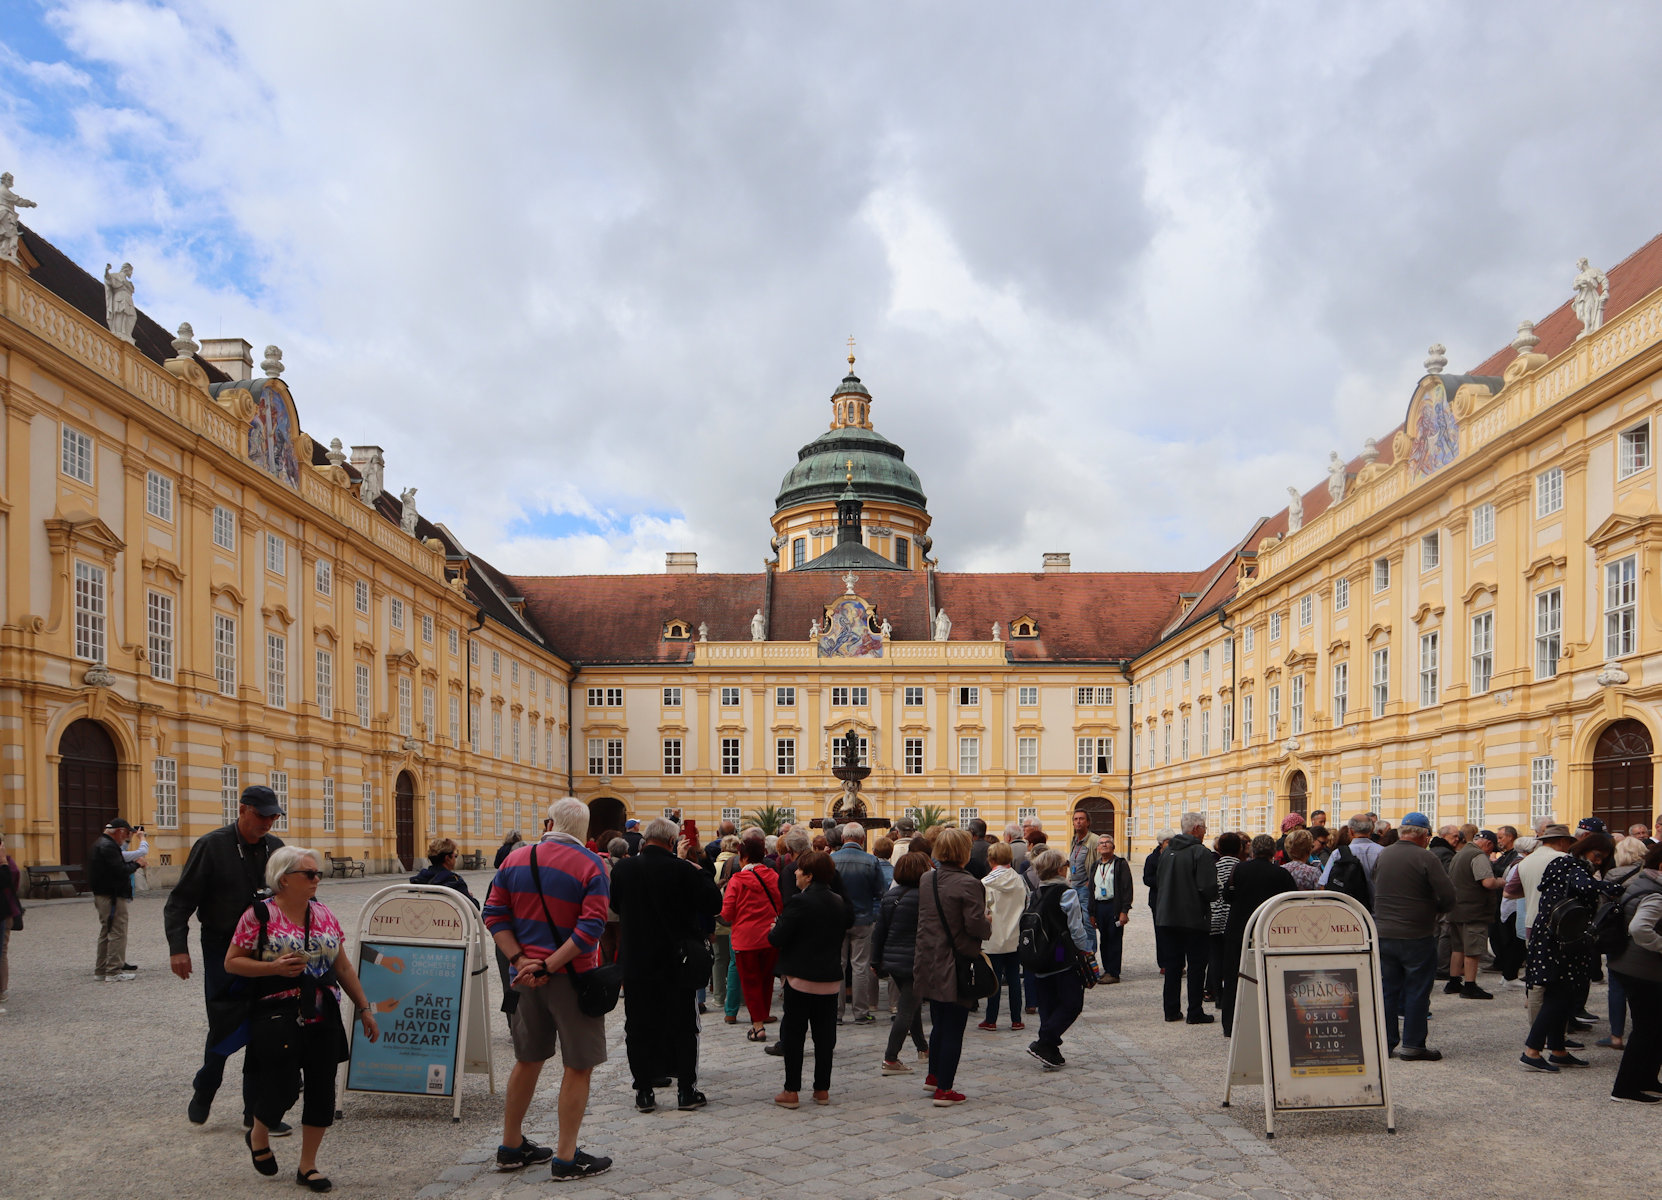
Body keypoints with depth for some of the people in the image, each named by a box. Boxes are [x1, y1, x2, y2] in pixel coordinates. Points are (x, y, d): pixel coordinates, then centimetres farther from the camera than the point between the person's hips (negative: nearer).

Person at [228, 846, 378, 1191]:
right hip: (278, 1018, -5)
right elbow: (231, 962, -4)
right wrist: (275, 967, -18)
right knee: (283, 1087, -5)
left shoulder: (323, 913, 10)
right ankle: (258, 1136, 30)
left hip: (324, 1019, 5)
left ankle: (308, 1165, 19)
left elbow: (343, 966, 15)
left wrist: (363, 1007, 13)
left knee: (322, 1090, 3)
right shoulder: (259, 915, -6)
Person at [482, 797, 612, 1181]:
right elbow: (592, 926, -20)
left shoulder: (516, 860, 3)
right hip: (572, 977, -5)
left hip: (525, 974, 5)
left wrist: (520, 959, -7)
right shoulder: (590, 865, -10)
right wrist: (549, 966, -18)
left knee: (527, 1060, 19)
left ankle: (511, 1146, 29)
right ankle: (566, 1157, 7)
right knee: (578, 1066, 5)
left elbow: (494, 915, 0)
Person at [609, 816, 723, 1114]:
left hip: (636, 963, 2)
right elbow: (714, 904, -7)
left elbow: (615, 906, 12)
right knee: (683, 1025, 9)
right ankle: (686, 1091, 12)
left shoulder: (623, 869, -5)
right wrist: (701, 873, 5)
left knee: (639, 1027, 10)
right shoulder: (684, 870, -14)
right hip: (678, 963, -2)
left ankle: (644, 1091, 12)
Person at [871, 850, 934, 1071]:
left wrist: (877, 960, 16)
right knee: (908, 1009, -2)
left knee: (911, 1004, 22)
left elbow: (879, 931, 9)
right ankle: (890, 1059, -3)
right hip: (916, 962, -7)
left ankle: (923, 1049, 37)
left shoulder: (889, 896, 5)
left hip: (892, 961, 7)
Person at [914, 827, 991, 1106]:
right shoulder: (968, 884, -19)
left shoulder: (925, 880, 3)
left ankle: (934, 1075, 35)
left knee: (939, 1024, 23)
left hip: (929, 965, 7)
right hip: (956, 967, -7)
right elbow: (975, 925, -22)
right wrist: (988, 925, 0)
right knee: (953, 1028, 3)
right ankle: (944, 1090, 7)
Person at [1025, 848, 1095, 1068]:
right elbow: (1076, 928, -12)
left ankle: (1051, 1053, 13)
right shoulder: (1066, 893, -11)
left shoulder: (1037, 895, 9)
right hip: (1064, 958, -7)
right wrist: (1085, 950, 3)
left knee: (1048, 1004, 13)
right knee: (1072, 1004, 2)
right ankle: (1044, 1043, -8)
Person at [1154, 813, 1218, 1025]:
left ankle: (1172, 1010, 16)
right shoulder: (1201, 852, -15)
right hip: (1195, 918, -6)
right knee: (1196, 965, 2)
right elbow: (1209, 888, -19)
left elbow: (1159, 882, 13)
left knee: (1173, 963, 13)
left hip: (1168, 916, 6)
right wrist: (1213, 897, 1)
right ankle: (1195, 1012, 5)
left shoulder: (1167, 851, 6)